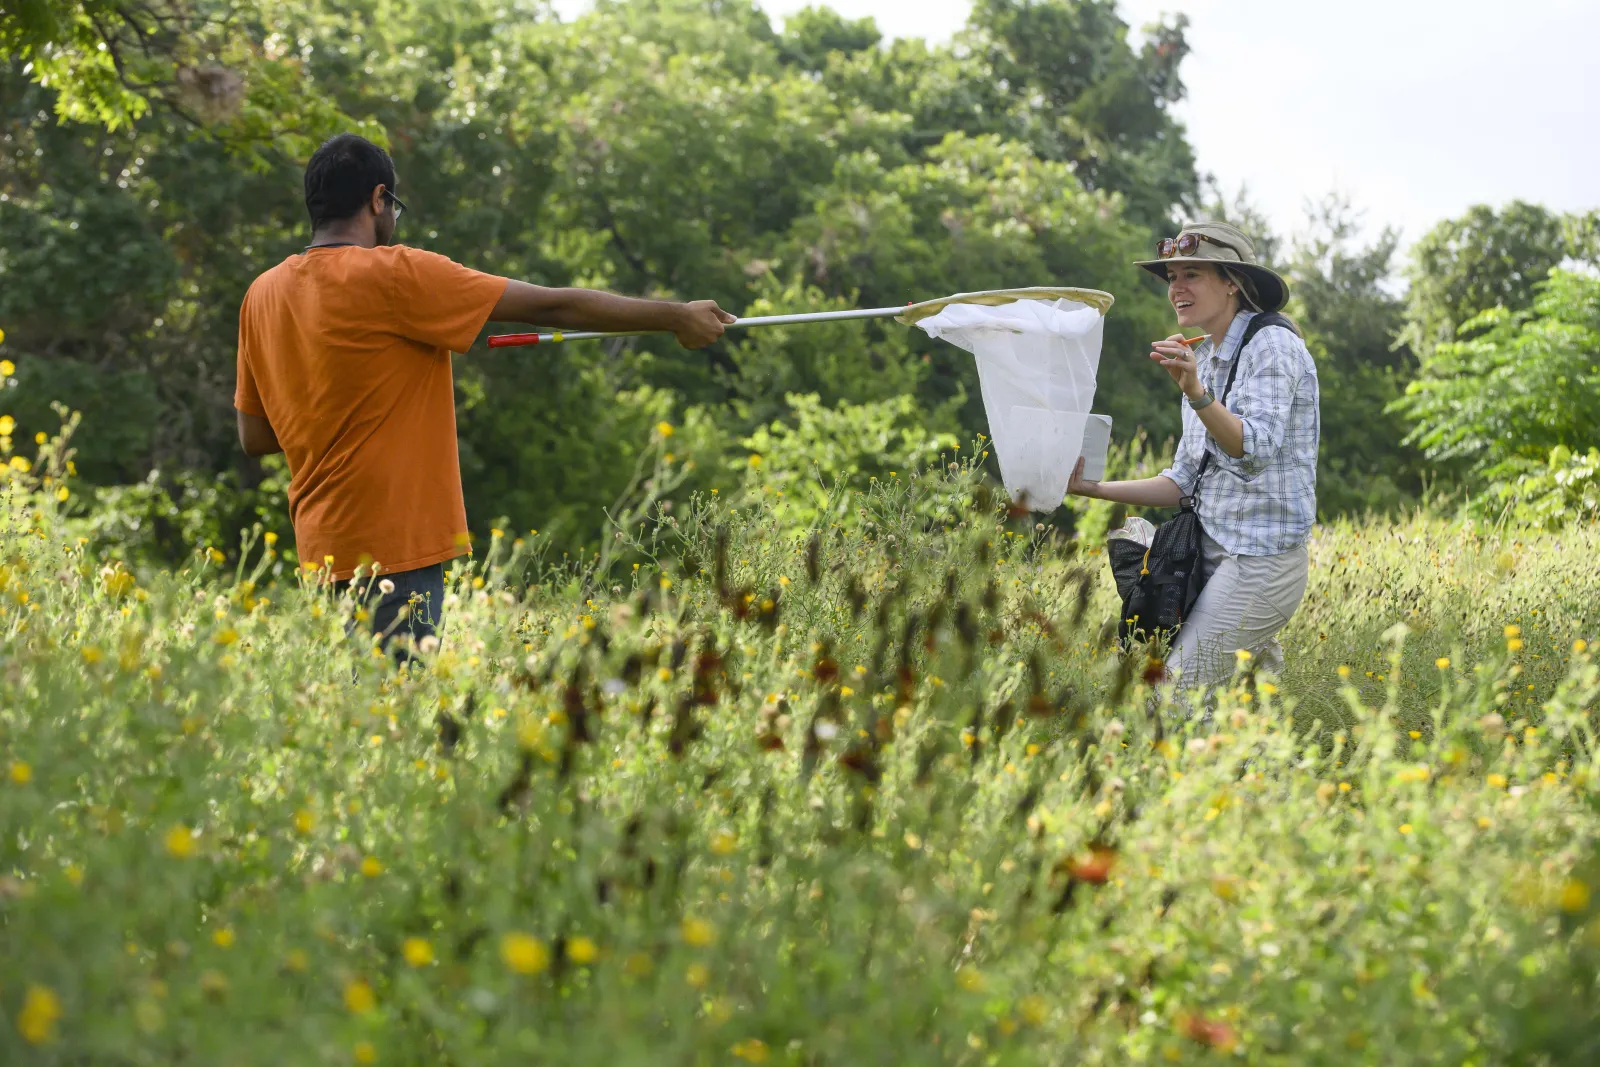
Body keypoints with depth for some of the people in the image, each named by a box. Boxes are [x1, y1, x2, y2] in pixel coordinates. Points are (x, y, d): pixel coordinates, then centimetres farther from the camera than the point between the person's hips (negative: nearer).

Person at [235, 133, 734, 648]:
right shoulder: (393, 273, -10)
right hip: (393, 548, -8)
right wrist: (676, 317, 1)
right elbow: (551, 306, -7)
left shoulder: (262, 294, 10)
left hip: (321, 545, 8)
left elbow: (254, 436, 15)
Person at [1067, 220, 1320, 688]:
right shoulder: (1202, 360, 16)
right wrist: (1095, 488, 8)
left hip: (1261, 558, -9)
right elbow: (1185, 482, 17)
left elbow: (1257, 451, -24)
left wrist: (1197, 394, -38)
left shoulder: (1273, 344, -10)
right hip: (1217, 556, 9)